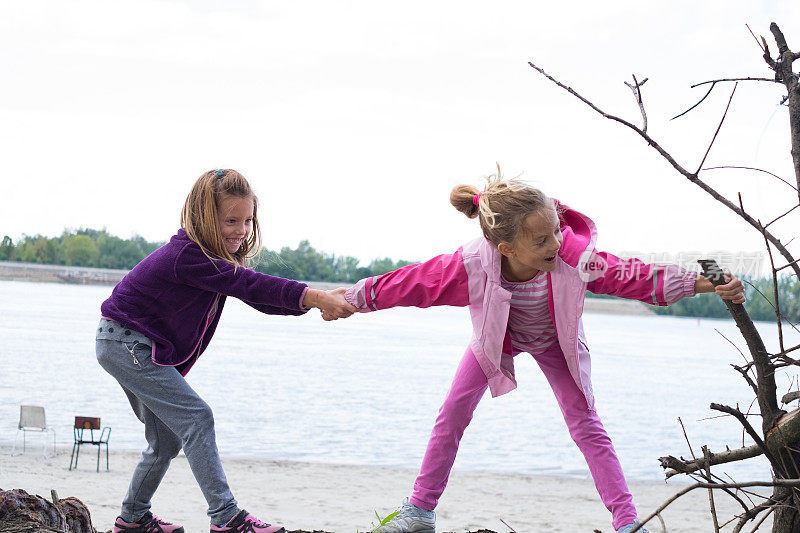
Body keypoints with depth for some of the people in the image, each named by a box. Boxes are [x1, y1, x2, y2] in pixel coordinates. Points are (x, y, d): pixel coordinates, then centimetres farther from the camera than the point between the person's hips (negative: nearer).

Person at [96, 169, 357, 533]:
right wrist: (314, 297, -41)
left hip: (137, 349, 10)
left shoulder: (217, 256, 5)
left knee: (166, 440, 14)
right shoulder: (188, 255, -26)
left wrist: (312, 304, -17)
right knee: (195, 418, -16)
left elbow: (256, 298, 0)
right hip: (126, 343, -10)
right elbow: (247, 284, -34)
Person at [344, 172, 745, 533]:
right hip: (496, 338, 1)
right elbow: (410, 284, -30)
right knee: (452, 414, -1)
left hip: (554, 341, -1)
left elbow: (631, 276, -37)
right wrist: (349, 300, -21)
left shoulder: (574, 256, -42)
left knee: (585, 425, -8)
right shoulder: (471, 266, -42)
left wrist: (704, 284, -44)